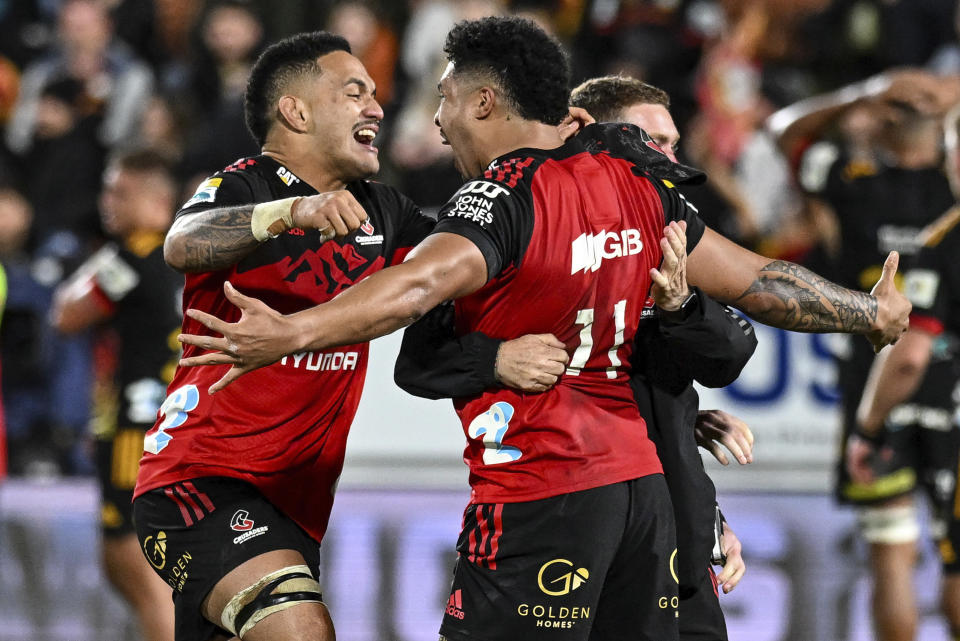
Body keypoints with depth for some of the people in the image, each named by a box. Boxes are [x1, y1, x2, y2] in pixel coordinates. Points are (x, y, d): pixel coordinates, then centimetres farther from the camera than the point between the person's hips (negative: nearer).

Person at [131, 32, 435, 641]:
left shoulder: (378, 211, 12)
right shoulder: (242, 187, -11)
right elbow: (183, 245, -32)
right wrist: (293, 211, -50)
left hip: (296, 501, 8)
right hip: (203, 479, -8)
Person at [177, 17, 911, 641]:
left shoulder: (503, 198, -12)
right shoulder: (636, 181, 10)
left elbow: (421, 284, -31)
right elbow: (758, 282, 15)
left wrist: (292, 333, -43)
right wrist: (873, 314, 30)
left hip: (539, 496, -8)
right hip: (641, 479, 8)